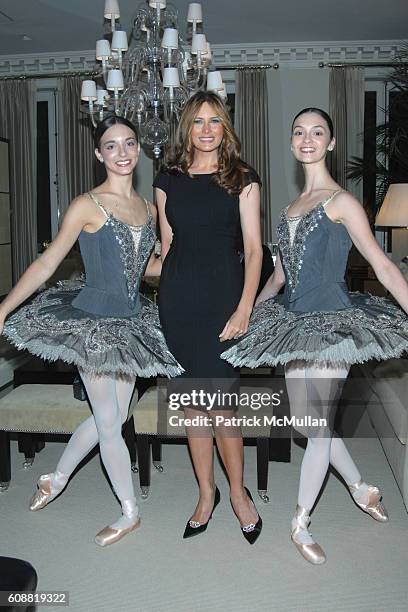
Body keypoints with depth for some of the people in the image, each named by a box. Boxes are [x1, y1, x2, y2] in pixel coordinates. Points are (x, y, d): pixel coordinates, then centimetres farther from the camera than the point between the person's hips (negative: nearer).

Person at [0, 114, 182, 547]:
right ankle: (130, 512, 23)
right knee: (110, 424, 4)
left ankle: (57, 478, 38)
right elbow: (47, 264, -10)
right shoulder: (87, 206, -11)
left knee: (110, 418, 14)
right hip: (91, 322, -6)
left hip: (130, 323, 6)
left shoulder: (148, 209, 6)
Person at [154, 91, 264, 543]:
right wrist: (166, 297, 9)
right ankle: (206, 493, 23)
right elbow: (167, 244, 13)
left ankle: (237, 492, 16)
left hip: (223, 296, -3)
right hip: (177, 298, 3)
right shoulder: (168, 180, 10)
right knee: (191, 401, 7)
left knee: (220, 400, -6)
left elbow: (253, 248, -3)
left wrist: (245, 307, -12)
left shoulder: (242, 179, 2)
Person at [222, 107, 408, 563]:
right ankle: (362, 489, 36)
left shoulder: (340, 201, -7)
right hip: (294, 324, 7)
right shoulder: (292, 206, 13)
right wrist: (249, 311, 20)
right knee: (307, 422, 12)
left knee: (318, 427, 1)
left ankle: (300, 523, 19)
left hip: (330, 323, -7)